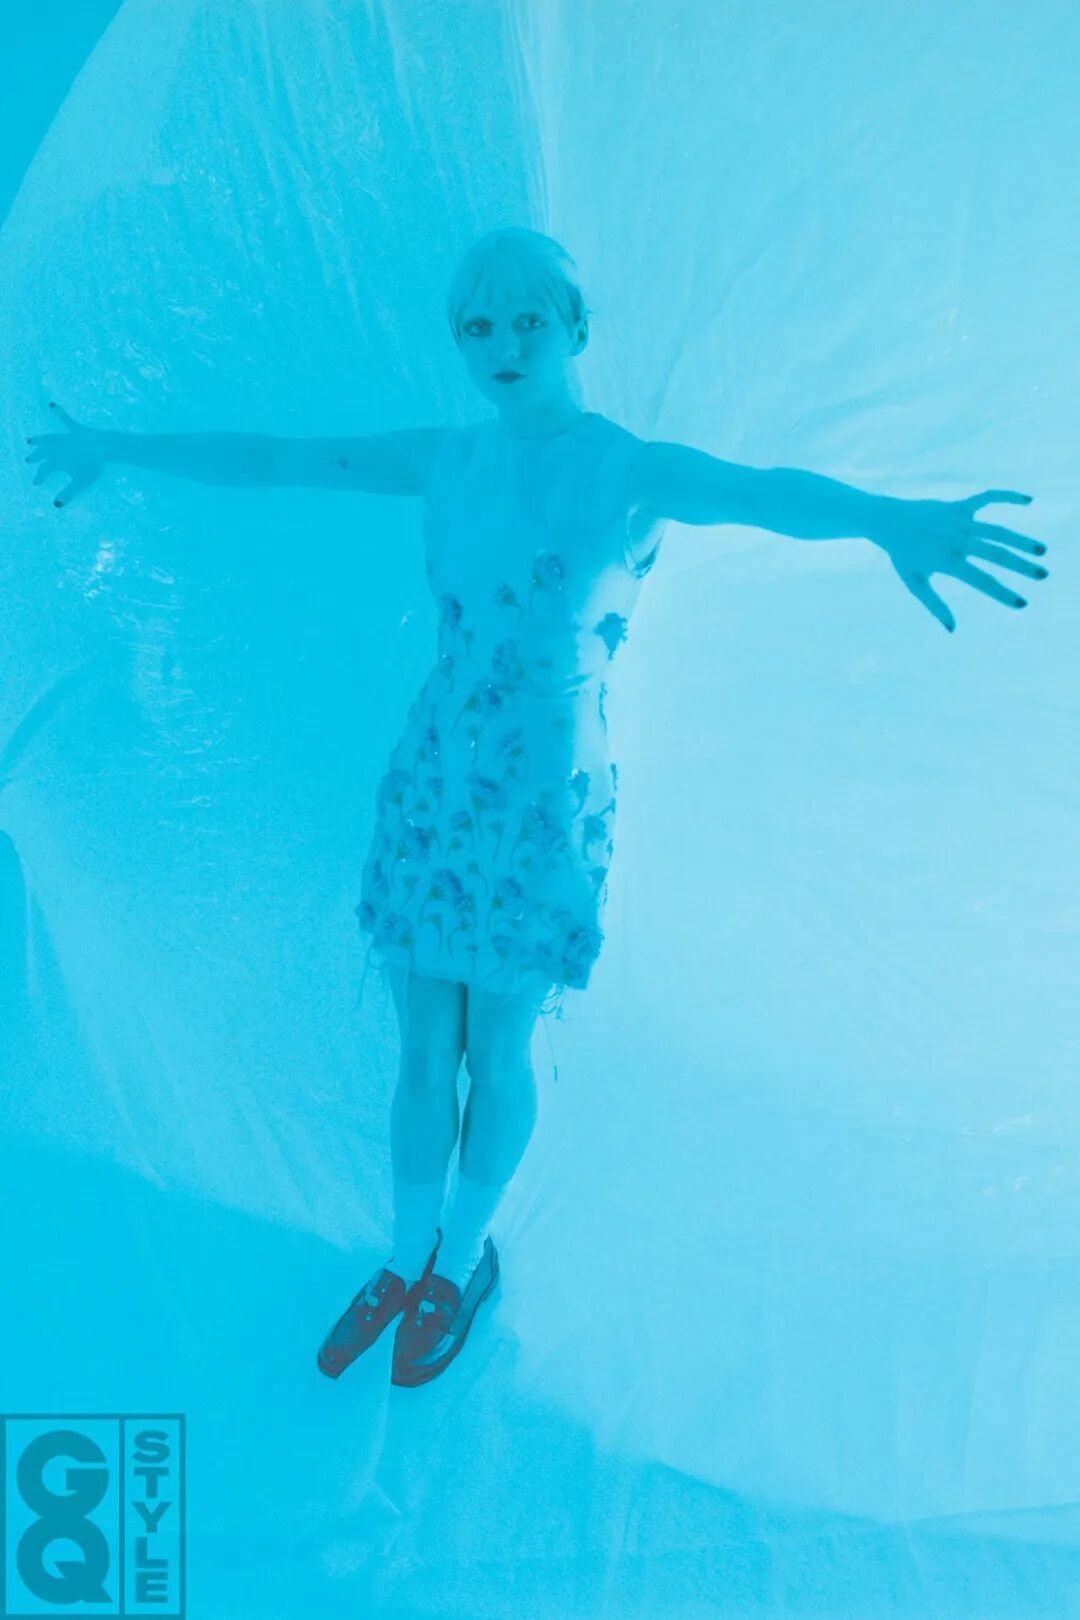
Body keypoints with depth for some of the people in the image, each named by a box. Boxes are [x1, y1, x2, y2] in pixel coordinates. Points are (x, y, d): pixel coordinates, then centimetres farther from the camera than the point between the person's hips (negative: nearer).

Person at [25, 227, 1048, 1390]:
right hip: (429, 785, 4)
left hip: (548, 803, -4)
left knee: (496, 1052, 10)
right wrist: (118, 448, 18)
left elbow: (766, 490, -34)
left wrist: (884, 517, -56)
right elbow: (269, 458, 10)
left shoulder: (634, 471, -12)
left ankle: (464, 1260, 37)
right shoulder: (447, 461, 2)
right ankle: (406, 1259, 37)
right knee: (423, 1047, 14)